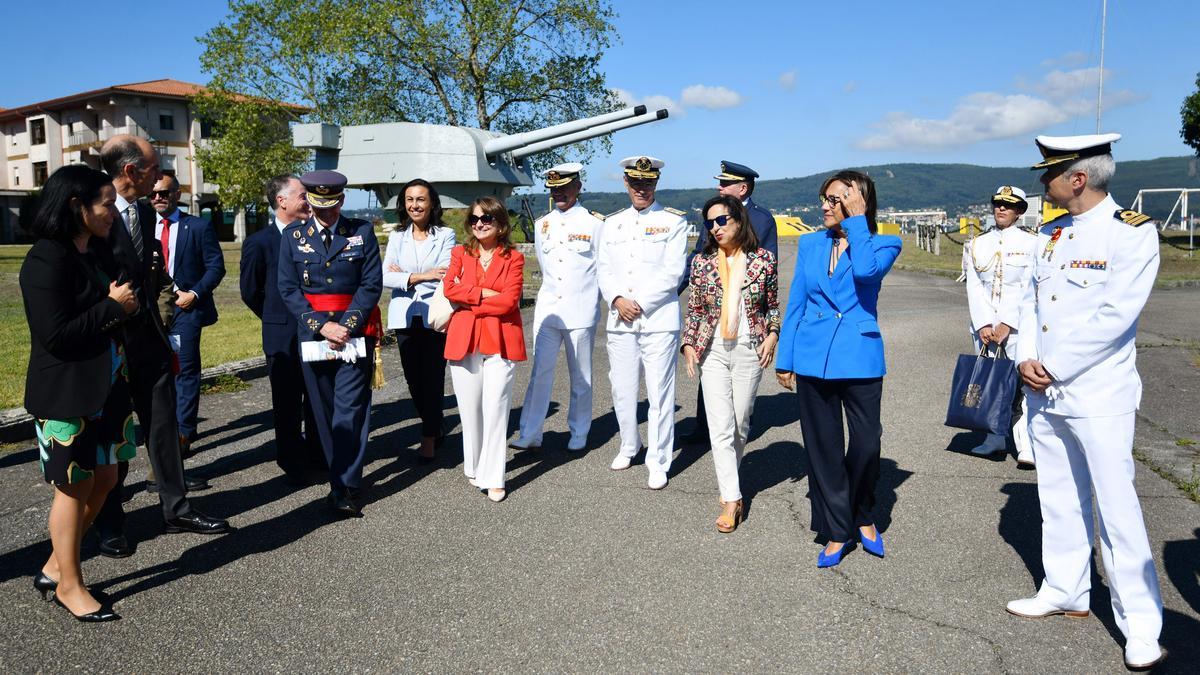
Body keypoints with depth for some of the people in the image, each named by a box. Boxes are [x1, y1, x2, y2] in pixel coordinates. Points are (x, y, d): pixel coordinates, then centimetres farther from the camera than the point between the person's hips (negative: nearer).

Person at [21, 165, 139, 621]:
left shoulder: (98, 251, 7)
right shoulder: (46, 261, -18)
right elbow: (54, 335, -22)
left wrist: (127, 301, -2)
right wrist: (112, 307, -16)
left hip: (106, 387, 8)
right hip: (66, 394, -8)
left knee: (104, 479, 14)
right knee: (75, 487, 5)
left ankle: (54, 569, 31)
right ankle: (69, 586, 24)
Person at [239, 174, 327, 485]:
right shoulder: (259, 242, -7)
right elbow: (250, 291, 4)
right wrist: (277, 319, 9)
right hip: (283, 336, -3)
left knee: (317, 401, 12)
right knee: (287, 404, 8)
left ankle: (318, 460, 25)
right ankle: (293, 466, 20)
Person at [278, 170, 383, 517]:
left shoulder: (362, 232, 3)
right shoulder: (292, 235, 7)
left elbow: (372, 284, -1)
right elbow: (288, 289, 2)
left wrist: (347, 326, -11)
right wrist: (322, 325, -9)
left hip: (355, 331, -2)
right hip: (312, 331, 2)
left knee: (350, 409, -7)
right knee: (324, 411, 7)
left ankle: (344, 488, -4)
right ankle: (344, 479, 18)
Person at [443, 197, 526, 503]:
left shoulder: (513, 258, 3)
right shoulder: (460, 253, 11)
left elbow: (509, 300, -9)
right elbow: (450, 289, -4)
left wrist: (468, 301, -7)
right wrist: (485, 293, -12)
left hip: (500, 342, -2)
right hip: (463, 342, 3)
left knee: (495, 410, -4)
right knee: (469, 409, 8)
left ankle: (493, 478, 3)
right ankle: (474, 467, 25)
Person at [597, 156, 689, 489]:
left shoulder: (673, 221, 2)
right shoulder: (611, 224, 15)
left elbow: (672, 272, -6)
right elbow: (603, 270, 11)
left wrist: (639, 303, -11)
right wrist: (617, 300, -7)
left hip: (658, 320, -4)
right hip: (619, 321, 4)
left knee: (660, 393, -2)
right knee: (622, 389, 10)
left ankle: (658, 462, 8)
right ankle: (628, 446, 32)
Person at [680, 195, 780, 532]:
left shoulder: (763, 259, 0)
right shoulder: (701, 262, 3)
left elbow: (773, 305, 8)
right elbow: (694, 309, 8)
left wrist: (772, 334, -7)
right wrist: (688, 344, -2)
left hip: (749, 350, 0)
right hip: (713, 351, 0)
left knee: (740, 424, 10)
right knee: (721, 426, -6)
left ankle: (727, 479, 33)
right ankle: (732, 498, -1)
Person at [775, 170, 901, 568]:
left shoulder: (882, 244, 1)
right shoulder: (811, 244, 10)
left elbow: (865, 270, -23)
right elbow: (795, 305, 12)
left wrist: (857, 220, -12)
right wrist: (785, 359, 9)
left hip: (860, 357, -3)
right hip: (813, 358, 3)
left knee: (866, 444, -1)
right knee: (823, 447, 7)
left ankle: (862, 516, 27)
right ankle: (836, 531, 21)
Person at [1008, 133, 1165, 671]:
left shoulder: (1133, 232, -11)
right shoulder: (1050, 233, 10)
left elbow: (1114, 317, -18)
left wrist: (1055, 368, -15)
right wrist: (1026, 359, -4)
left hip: (1098, 396, -7)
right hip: (1044, 392, 7)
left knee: (1116, 507, -4)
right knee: (1058, 501, 16)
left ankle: (1140, 625, 8)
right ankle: (1065, 593, 31)